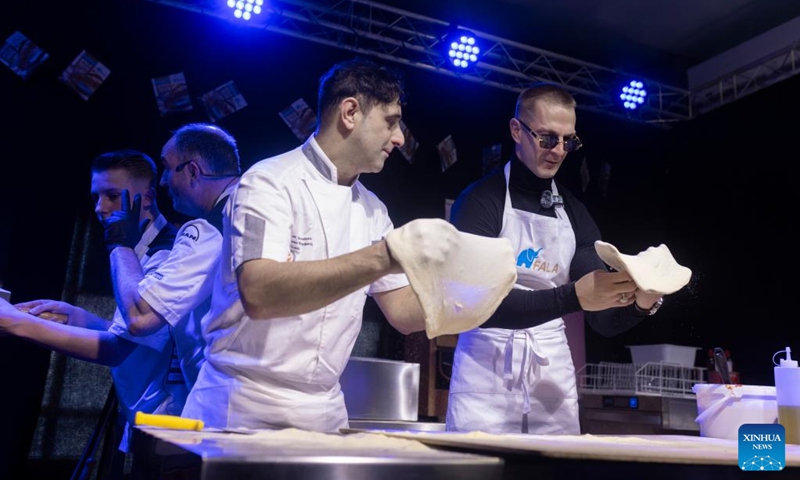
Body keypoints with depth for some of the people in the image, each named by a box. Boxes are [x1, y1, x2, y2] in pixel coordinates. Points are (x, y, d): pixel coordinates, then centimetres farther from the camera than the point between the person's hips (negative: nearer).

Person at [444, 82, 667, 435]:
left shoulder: (574, 213, 7)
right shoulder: (481, 199, -7)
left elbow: (604, 320, 6)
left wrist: (642, 300, -16)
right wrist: (573, 297, -28)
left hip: (554, 378, 5)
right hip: (488, 377, -4)